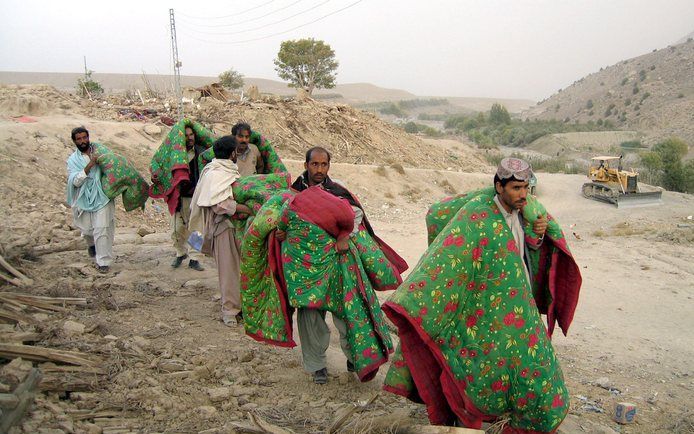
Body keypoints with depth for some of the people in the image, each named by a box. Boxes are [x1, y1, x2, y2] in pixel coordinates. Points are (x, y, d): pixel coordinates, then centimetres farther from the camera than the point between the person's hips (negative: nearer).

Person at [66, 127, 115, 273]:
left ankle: (103, 261, -1)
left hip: (101, 197, -1)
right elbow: (76, 181, -12)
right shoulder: (73, 159, 2)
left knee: (102, 229, -10)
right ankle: (92, 244, 49)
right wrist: (89, 165, -22)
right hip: (84, 199, 1)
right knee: (87, 229, 14)